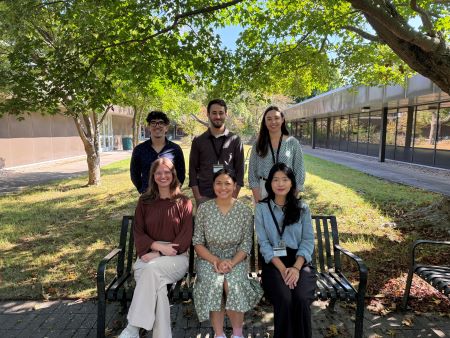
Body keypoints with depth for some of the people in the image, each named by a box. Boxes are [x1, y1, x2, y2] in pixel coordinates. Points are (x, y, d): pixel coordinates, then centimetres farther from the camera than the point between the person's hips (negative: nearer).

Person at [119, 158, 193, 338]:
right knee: (157, 284, -31)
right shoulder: (144, 201, 11)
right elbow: (138, 232, 7)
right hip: (148, 254, 2)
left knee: (152, 269, -34)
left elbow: (186, 237, -2)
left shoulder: (184, 203, 4)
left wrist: (159, 254, -14)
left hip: (175, 257, -2)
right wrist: (157, 246, -13)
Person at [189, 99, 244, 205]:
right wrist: (197, 197, -3)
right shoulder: (198, 141, 6)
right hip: (204, 197, 0)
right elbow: (193, 170, 5)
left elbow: (239, 169, 5)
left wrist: (234, 196, -4)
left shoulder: (235, 140, 5)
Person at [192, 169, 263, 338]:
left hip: (236, 258, 0)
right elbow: (198, 242, -3)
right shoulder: (204, 208, -4)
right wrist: (216, 261, -16)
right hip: (209, 258, 0)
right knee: (213, 284, -27)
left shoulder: (244, 211, -4)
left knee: (233, 285, -27)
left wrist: (232, 262, -19)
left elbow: (246, 244, -3)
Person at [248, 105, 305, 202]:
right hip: (263, 191, 1)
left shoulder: (293, 143, 1)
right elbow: (252, 171, 2)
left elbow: (299, 171, 1)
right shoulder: (258, 144, 4)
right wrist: (257, 199, -5)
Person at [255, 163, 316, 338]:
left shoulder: (302, 208, 7)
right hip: (274, 262, -1)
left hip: (300, 262, 1)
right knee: (284, 300, -26)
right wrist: (282, 268, -15)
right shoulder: (262, 208, 3)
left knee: (301, 299, -25)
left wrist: (296, 267, -14)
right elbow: (264, 243, -3)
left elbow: (308, 241, 1)